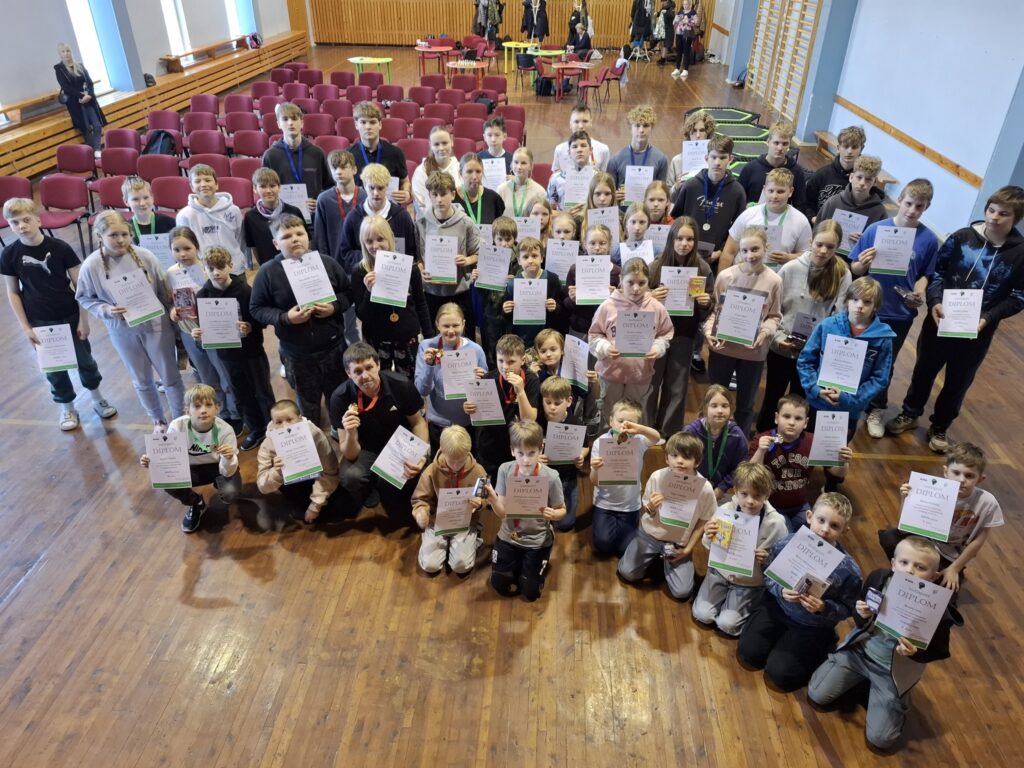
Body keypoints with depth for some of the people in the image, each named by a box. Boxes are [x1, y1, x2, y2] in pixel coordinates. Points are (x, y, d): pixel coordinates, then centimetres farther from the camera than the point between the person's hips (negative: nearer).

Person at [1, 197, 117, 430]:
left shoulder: (60, 248, -13)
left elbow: (79, 284, -7)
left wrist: (83, 319, -7)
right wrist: (25, 327, -3)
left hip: (70, 317, -1)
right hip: (39, 322, 1)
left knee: (84, 360, 13)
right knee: (54, 368, 12)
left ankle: (97, 399, 36)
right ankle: (67, 409, 30)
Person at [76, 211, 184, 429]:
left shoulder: (145, 256, -16)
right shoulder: (91, 266, -14)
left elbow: (163, 290, -4)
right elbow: (84, 298, -1)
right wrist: (106, 310, -18)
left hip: (155, 324, -1)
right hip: (123, 331, 1)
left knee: (170, 376, 12)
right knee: (142, 380, 18)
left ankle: (180, 418, 33)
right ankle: (158, 420, 40)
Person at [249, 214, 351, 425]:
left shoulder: (327, 263, -5)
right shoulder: (267, 272, -9)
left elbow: (348, 292, 5)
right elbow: (256, 309, -5)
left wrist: (334, 306, -15)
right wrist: (285, 318, -21)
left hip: (332, 346, 1)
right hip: (296, 352, -1)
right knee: (308, 402, 17)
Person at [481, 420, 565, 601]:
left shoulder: (550, 477, -21)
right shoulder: (505, 470, -15)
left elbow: (562, 511, -8)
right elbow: (502, 513, -11)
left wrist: (553, 514, -32)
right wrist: (493, 500, -34)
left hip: (537, 542, -2)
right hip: (509, 537, 2)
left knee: (530, 592, 5)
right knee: (501, 586, 6)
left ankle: (541, 563, 34)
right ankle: (519, 565, 36)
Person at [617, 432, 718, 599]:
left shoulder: (705, 488, -21)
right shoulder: (657, 477, -20)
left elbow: (702, 522, -5)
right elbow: (644, 512, -6)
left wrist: (687, 549, -9)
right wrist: (650, 508, -30)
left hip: (680, 542, -1)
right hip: (651, 534, 1)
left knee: (682, 592, -9)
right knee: (628, 573, -6)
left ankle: (667, 560, 21)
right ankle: (655, 556, 23)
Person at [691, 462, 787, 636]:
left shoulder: (776, 523, -21)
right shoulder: (725, 510, -16)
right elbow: (711, 548, -1)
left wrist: (767, 560, -31)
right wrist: (709, 537, -25)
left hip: (751, 581, -2)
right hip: (721, 570, 2)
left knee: (726, 624, -9)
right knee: (702, 614, -6)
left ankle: (750, 605, 20)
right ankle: (725, 595, 22)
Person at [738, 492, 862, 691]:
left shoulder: (849, 570, -25)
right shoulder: (788, 543, -21)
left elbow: (847, 609, -11)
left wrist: (824, 609, -30)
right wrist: (780, 590, -24)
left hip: (812, 626, -2)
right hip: (778, 606, 3)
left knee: (779, 673, -5)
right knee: (748, 652, 0)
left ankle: (823, 647, 18)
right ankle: (782, 635, 26)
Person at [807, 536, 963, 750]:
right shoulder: (878, 578, -14)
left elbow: (938, 651, -9)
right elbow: (861, 624, 1)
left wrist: (915, 653, -30)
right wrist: (862, 616, -23)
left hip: (892, 672, -3)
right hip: (859, 650, 3)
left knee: (879, 739, -7)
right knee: (816, 695, -1)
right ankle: (863, 681, 24)